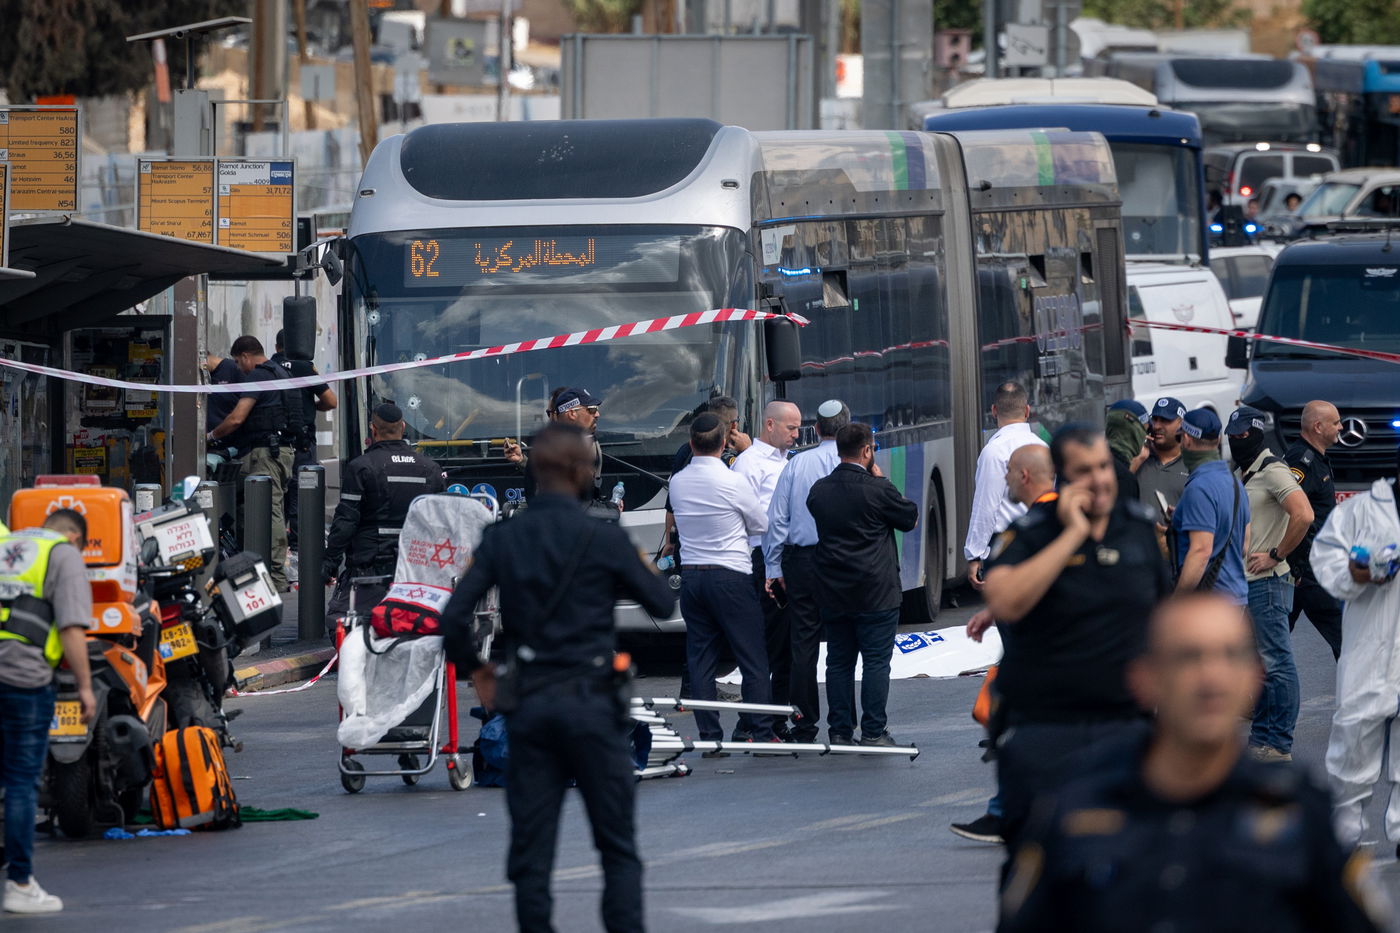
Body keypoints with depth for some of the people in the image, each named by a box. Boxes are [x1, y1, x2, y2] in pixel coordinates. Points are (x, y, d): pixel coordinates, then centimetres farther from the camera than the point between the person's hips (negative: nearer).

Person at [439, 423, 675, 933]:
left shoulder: (502, 538, 2)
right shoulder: (604, 539, -8)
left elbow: (454, 618, -3)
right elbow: (664, 604, 0)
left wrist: (475, 669, 15)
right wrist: (640, 568, 20)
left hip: (528, 705, 3)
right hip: (590, 701, -3)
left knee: (531, 849, 5)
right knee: (618, 847, 5)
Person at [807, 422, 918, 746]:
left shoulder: (819, 490, 4)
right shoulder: (878, 490, -12)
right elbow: (911, 519, 2)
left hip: (833, 594, 5)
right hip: (876, 592, -5)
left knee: (839, 662, 10)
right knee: (876, 661, -1)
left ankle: (839, 731, 10)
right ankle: (873, 731, -3)